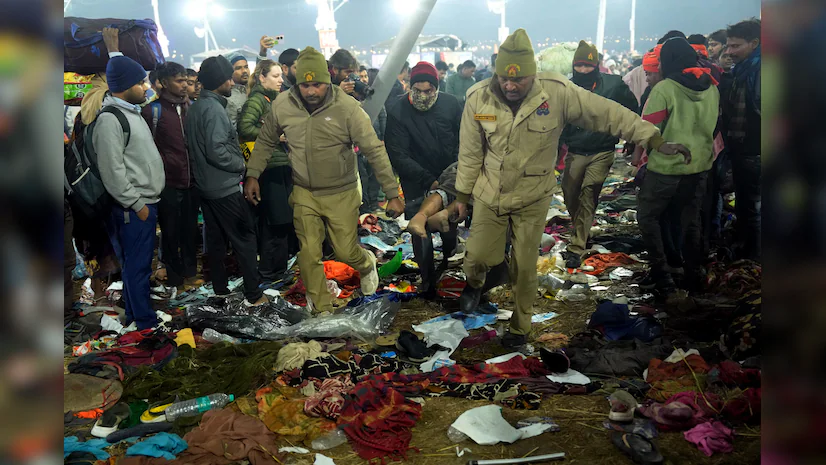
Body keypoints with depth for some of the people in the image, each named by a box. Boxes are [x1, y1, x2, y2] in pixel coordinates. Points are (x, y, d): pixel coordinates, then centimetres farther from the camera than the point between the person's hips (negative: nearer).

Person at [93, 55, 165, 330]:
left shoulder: (131, 112, 15)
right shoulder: (110, 119, -17)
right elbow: (112, 171, -21)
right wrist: (136, 204, -16)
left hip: (146, 203, 10)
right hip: (133, 208, -10)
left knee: (140, 264, 17)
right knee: (137, 266, -1)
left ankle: (134, 315, 29)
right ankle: (146, 323, 8)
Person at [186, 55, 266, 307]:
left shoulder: (196, 107, 11)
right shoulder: (214, 109, -18)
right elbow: (217, 151, -25)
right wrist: (241, 164, -10)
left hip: (205, 185, 9)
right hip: (225, 187, -9)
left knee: (216, 238, 15)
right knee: (245, 238, -3)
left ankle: (220, 288, 25)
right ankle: (253, 294, 1)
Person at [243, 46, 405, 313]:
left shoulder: (347, 107, -19)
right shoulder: (282, 105, -8)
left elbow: (374, 151, -17)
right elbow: (265, 141, 10)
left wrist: (393, 194, -18)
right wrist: (252, 175, 5)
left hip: (342, 194, -2)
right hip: (304, 194, 2)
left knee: (345, 252, 4)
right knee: (309, 255, 2)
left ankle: (366, 264, 42)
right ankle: (321, 311, 22)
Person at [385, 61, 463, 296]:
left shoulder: (450, 104, -9)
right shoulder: (397, 113, -17)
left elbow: (462, 139, 0)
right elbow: (398, 156, -18)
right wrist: (428, 180, -24)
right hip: (417, 183, -3)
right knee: (421, 232, 1)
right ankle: (428, 281, 16)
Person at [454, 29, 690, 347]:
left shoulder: (558, 93, -20)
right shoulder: (478, 98, -14)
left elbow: (610, 115, -14)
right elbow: (470, 153, -3)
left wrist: (656, 141, -12)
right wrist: (462, 195, 4)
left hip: (532, 198, -1)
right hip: (489, 195, 1)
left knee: (525, 267, 8)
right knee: (479, 256, 4)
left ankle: (520, 325, 33)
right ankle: (474, 283, 44)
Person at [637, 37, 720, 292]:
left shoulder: (664, 89, -15)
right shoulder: (712, 88, 3)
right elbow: (713, 125, 15)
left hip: (666, 166, -6)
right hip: (700, 165, 6)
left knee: (648, 215, 10)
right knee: (691, 219, 17)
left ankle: (661, 272, 5)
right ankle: (693, 275, 23)